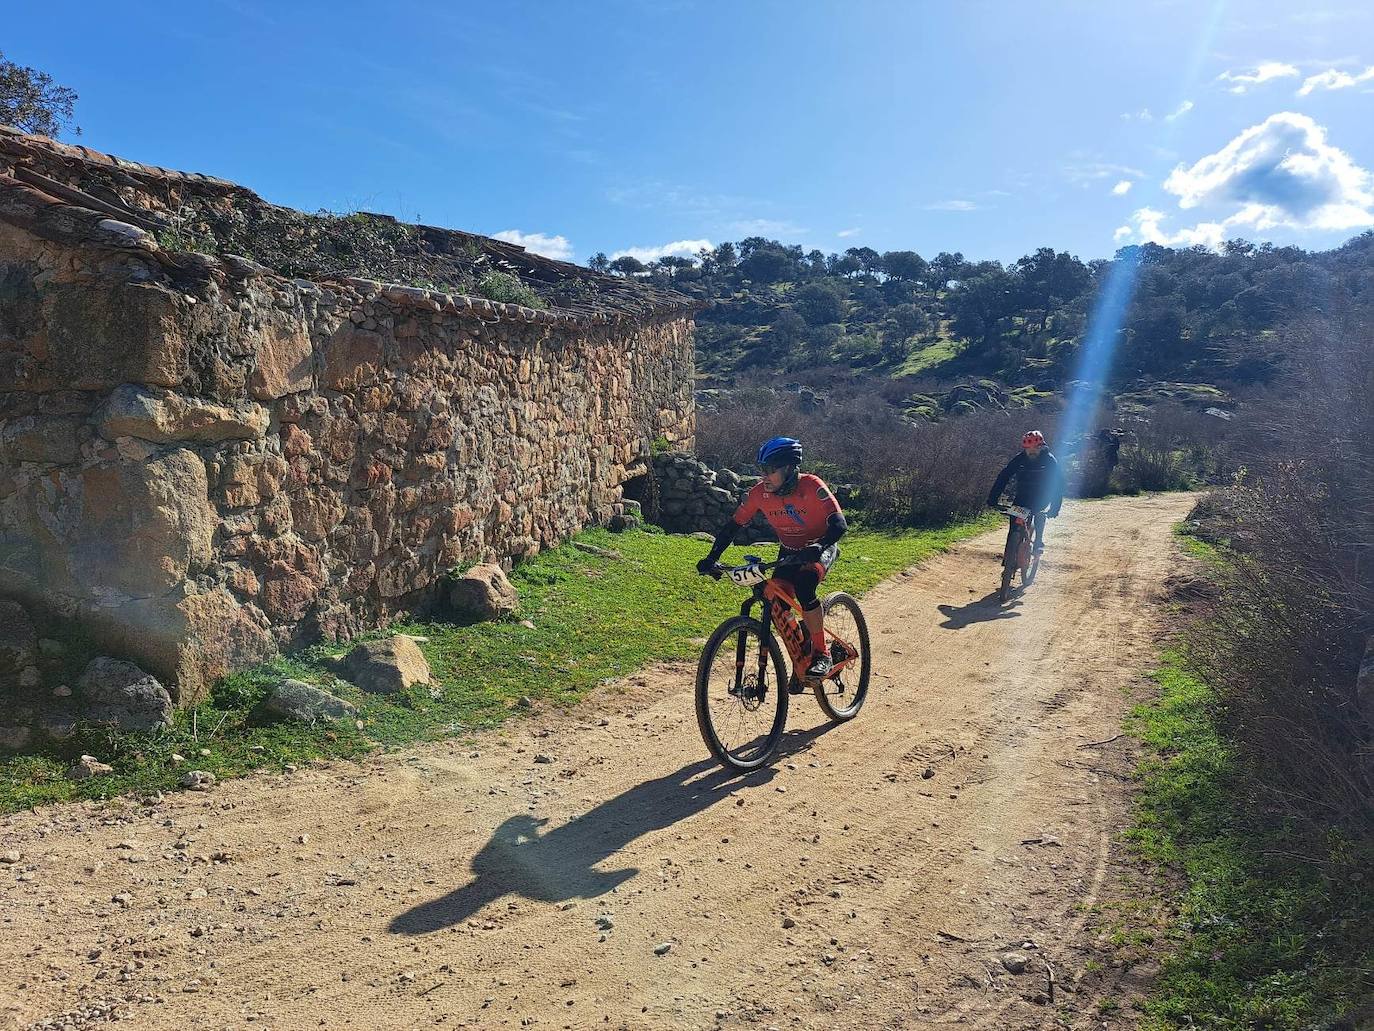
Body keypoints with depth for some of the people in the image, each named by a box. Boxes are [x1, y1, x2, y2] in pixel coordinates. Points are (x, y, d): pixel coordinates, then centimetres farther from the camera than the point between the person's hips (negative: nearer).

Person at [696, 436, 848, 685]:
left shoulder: (811, 487, -28)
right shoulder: (759, 492, -16)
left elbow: (839, 523, -35)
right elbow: (733, 525, -11)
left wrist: (818, 547, -53)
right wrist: (712, 558, -22)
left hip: (819, 549, -5)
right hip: (790, 552, 5)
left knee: (803, 585, -34)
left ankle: (820, 654, -17)